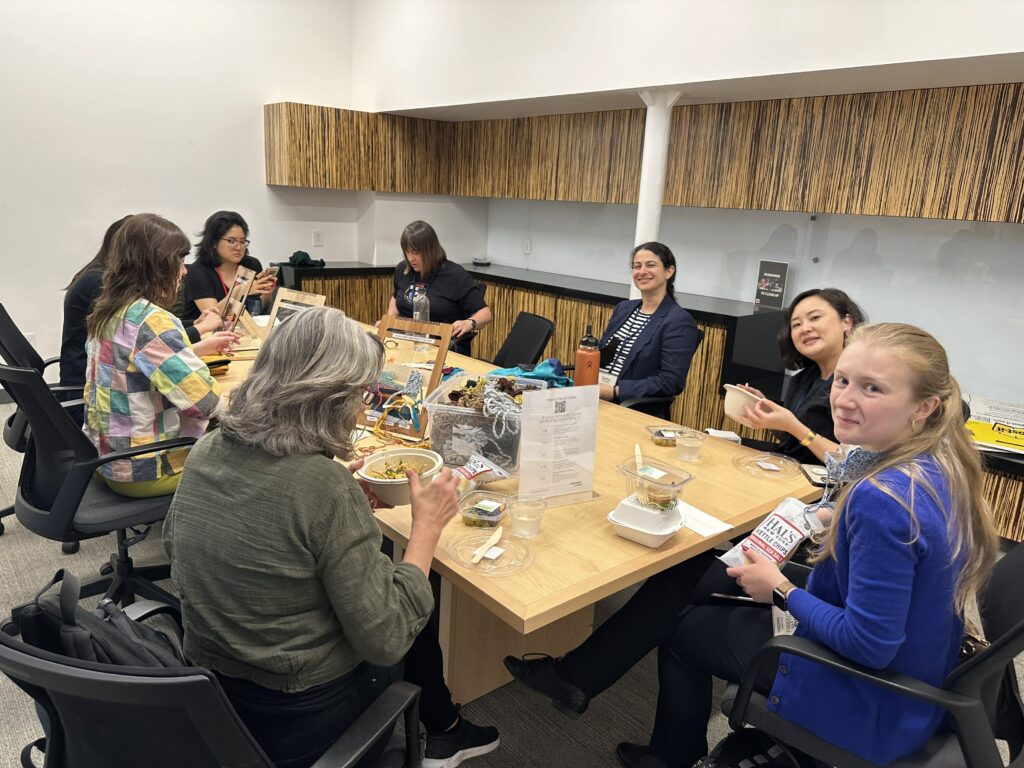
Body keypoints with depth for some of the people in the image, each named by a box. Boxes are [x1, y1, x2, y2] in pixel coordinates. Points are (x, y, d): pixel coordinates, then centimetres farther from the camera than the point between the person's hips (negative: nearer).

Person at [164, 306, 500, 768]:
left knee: (404, 608, 25)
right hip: (301, 718, -6)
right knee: (417, 623, 21)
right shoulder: (325, 489, -31)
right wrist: (427, 526, -14)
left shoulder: (204, 454, -10)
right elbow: (385, 640, -25)